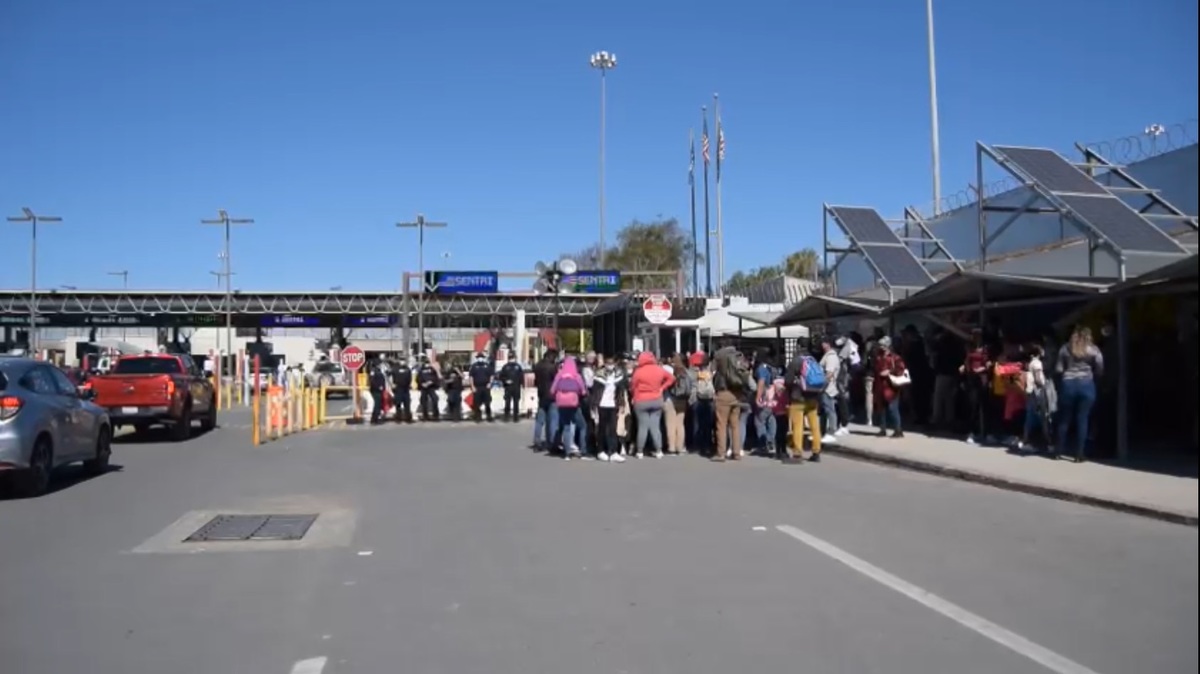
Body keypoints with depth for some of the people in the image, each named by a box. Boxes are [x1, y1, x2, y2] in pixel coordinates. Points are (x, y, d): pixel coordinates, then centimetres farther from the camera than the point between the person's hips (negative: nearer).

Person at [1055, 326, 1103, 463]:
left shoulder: (1065, 348, 7)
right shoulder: (1093, 349, 4)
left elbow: (1058, 368, 1)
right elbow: (1100, 370, -2)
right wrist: (1093, 376, 17)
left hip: (1068, 384, 1)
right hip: (1086, 385, -1)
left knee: (1065, 418, 12)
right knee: (1082, 420, 1)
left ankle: (1060, 450, 16)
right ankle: (1079, 454, 1)